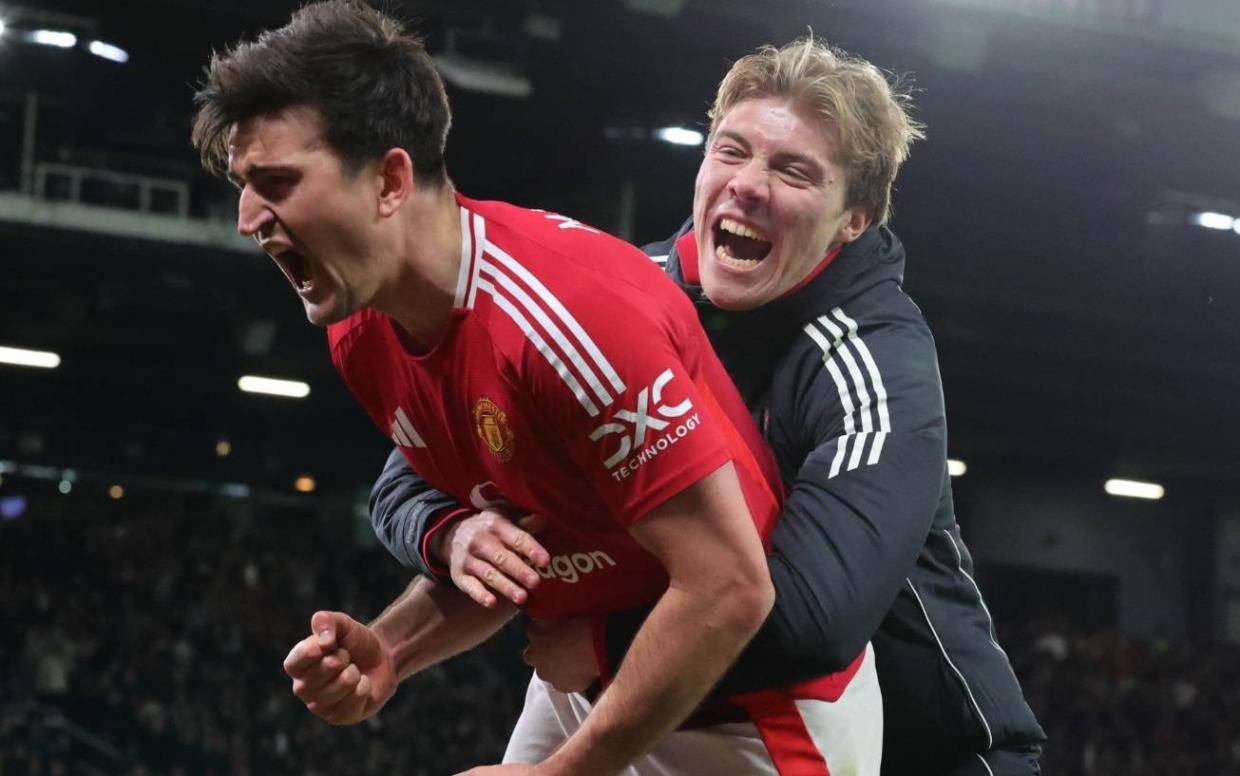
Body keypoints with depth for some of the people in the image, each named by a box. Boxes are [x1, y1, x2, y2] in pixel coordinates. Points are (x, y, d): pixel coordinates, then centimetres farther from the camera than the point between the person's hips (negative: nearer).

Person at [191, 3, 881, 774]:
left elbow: (728, 588, -27)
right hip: (589, 680, 7)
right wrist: (388, 651, -10)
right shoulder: (360, 338, -3)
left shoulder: (570, 309, -28)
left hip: (764, 708, -7)